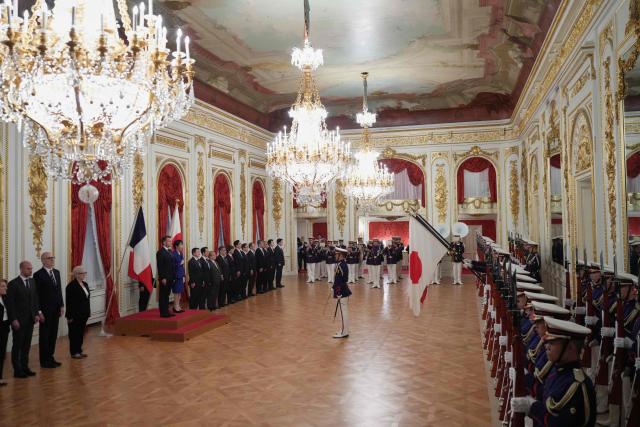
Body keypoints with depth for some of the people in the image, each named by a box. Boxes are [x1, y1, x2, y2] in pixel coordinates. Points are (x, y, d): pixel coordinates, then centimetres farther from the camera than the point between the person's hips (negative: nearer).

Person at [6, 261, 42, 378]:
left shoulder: (32, 282, 8)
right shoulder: (13, 284, -10)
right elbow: (10, 303, -11)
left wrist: (37, 313, 5)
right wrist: (14, 319, -14)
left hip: (30, 319, 6)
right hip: (18, 320, -5)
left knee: (26, 345, 12)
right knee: (17, 345, 4)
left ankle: (25, 367, 21)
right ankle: (17, 370, 12)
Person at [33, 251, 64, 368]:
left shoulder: (57, 272, 10)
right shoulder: (38, 275, -10)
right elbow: (37, 294, -12)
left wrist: (61, 305, 8)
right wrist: (39, 310, -15)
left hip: (56, 309, 6)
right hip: (45, 310, -6)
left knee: (53, 334, 12)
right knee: (44, 335, 4)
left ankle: (50, 357, 22)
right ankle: (44, 361, 13)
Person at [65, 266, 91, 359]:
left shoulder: (85, 284, 10)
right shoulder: (71, 286, -13)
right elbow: (69, 302, -15)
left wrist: (88, 312, 12)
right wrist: (70, 316, -16)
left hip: (83, 314, 7)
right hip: (75, 315, -7)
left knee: (81, 333, 13)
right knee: (74, 333, 3)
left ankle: (79, 350, 22)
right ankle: (74, 352, 11)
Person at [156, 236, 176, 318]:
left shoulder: (170, 252, 15)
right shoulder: (160, 252, -10)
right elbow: (159, 266, -15)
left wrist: (173, 277, 11)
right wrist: (162, 278, -18)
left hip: (170, 278, 8)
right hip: (164, 278, -8)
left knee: (167, 295, 13)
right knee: (163, 296, -1)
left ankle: (166, 311, 18)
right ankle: (163, 312, 4)